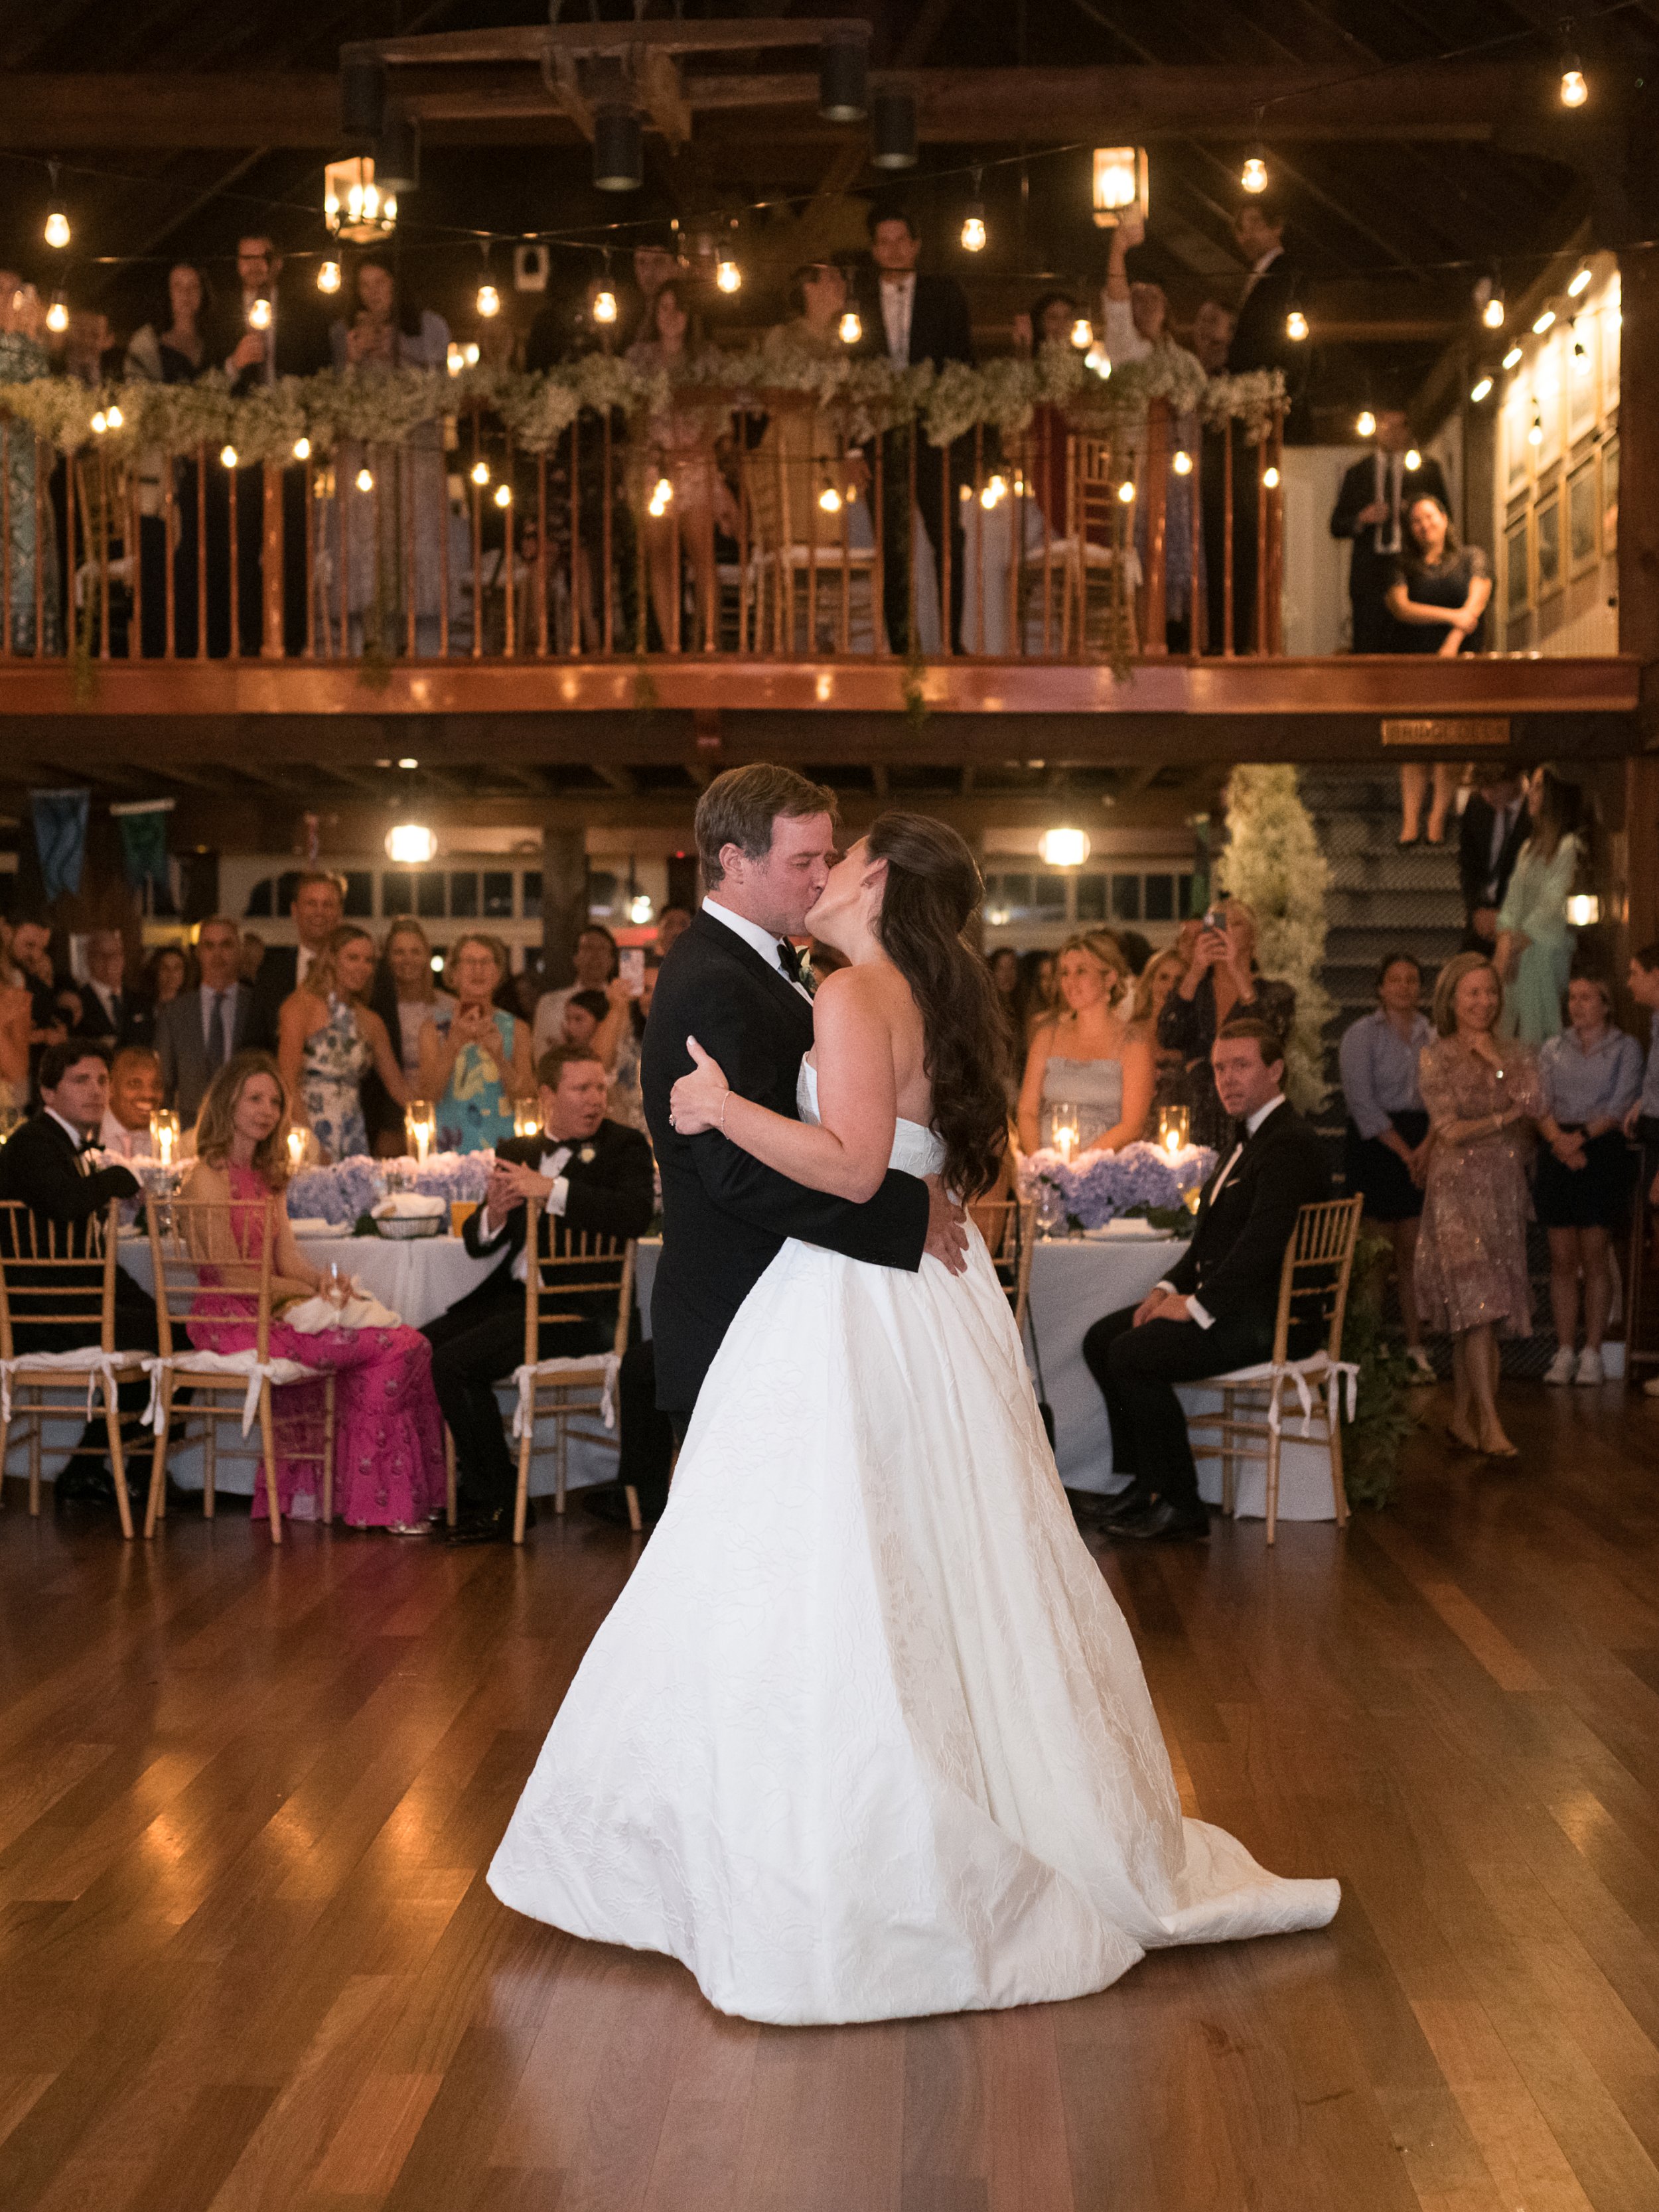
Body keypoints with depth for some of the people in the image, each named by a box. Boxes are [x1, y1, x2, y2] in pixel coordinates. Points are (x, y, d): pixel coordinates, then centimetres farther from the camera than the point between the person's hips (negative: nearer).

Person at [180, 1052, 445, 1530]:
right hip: (234, 1322, -9)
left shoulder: (263, 1177, 20)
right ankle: (373, 1501, -8)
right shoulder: (209, 1177, -8)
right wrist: (307, 1291, -7)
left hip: (271, 1312, 9)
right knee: (403, 1346, -18)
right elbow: (232, 1276, -13)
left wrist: (322, 1281, -10)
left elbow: (289, 1259, 11)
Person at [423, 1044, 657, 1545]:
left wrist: (550, 1189, -23)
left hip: (580, 1308, -7)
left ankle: (497, 1502, -6)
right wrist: (494, 1214, -9)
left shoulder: (625, 1146, 1)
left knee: (455, 1362, -21)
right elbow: (476, 1242, 15)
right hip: (513, 1295, 7)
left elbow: (636, 1214, -20)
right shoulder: (517, 1151, 16)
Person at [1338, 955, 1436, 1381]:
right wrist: (1403, 1150, -9)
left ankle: (1414, 1345, 7)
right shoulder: (1361, 1034, -1)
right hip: (1375, 1146, -4)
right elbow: (1361, 1101, -7)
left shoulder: (1431, 1035, 11)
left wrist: (1427, 1146, -9)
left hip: (1423, 1148, 4)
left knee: (1414, 1250, 2)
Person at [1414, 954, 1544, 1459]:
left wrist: (1497, 1059, -7)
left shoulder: (1515, 1054, 12)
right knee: (1475, 1304, -13)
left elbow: (1534, 1105, -4)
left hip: (1505, 1189, 4)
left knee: (1478, 1313, 5)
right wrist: (1507, 1118, -7)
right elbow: (1451, 1131, -8)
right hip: (1457, 1188, -4)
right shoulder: (1436, 1058, -1)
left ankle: (1461, 1417, 12)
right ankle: (1489, 1421, -13)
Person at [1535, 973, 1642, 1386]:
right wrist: (1557, 1138, -14)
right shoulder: (1552, 1049, 14)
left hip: (1602, 1151, -3)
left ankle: (1592, 1353, 1)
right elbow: (1540, 1103, 4)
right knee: (1562, 1259, 2)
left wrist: (1582, 1136, -16)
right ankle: (1565, 1352, 5)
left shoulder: (1625, 1048, 5)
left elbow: (1619, 1106, -5)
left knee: (1595, 1259, -3)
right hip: (1558, 1156, 3)